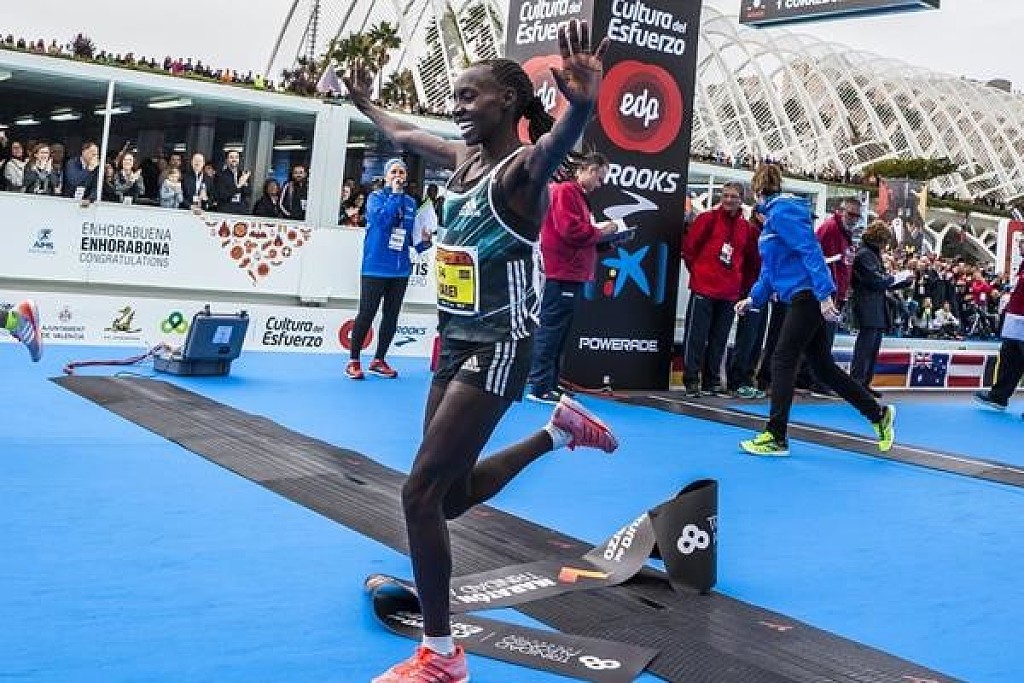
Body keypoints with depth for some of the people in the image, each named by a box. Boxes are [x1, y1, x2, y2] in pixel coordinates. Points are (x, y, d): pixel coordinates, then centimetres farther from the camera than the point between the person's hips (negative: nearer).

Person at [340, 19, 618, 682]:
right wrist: (366, 102, 43)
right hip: (456, 342, 9)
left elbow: (557, 143, -41)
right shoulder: (464, 157, 8)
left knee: (422, 492, -9)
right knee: (451, 494, 17)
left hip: (497, 350, -9)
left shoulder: (522, 168, -16)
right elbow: (404, 134, 30)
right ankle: (559, 430, 36)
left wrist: (583, 104, -62)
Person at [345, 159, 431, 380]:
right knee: (366, 314, -2)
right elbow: (382, 218, -22)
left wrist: (422, 242, -5)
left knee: (391, 316, 9)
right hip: (375, 268, -5)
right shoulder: (376, 196, -3)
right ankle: (353, 361, 8)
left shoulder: (410, 202, 10)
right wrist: (395, 194, -16)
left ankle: (379, 360, 19)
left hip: (400, 269, 5)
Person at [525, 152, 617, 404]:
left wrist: (602, 236, 5)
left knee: (557, 332, 13)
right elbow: (571, 230, -21)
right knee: (551, 329, -8)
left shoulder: (577, 195, 22)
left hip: (571, 276, 10)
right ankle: (539, 388, -6)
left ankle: (550, 384, 19)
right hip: (562, 275, -10)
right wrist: (600, 231, -10)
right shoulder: (565, 191, -10)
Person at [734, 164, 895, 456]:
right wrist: (754, 298, 18)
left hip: (809, 295, -10)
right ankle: (879, 413, 23)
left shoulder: (781, 210, -11)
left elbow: (810, 250, -20)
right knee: (823, 366, 13)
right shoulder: (773, 214, 19)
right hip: (804, 299, 10)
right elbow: (771, 268, 24)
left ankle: (775, 438, -3)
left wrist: (825, 294, -26)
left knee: (782, 361, -7)